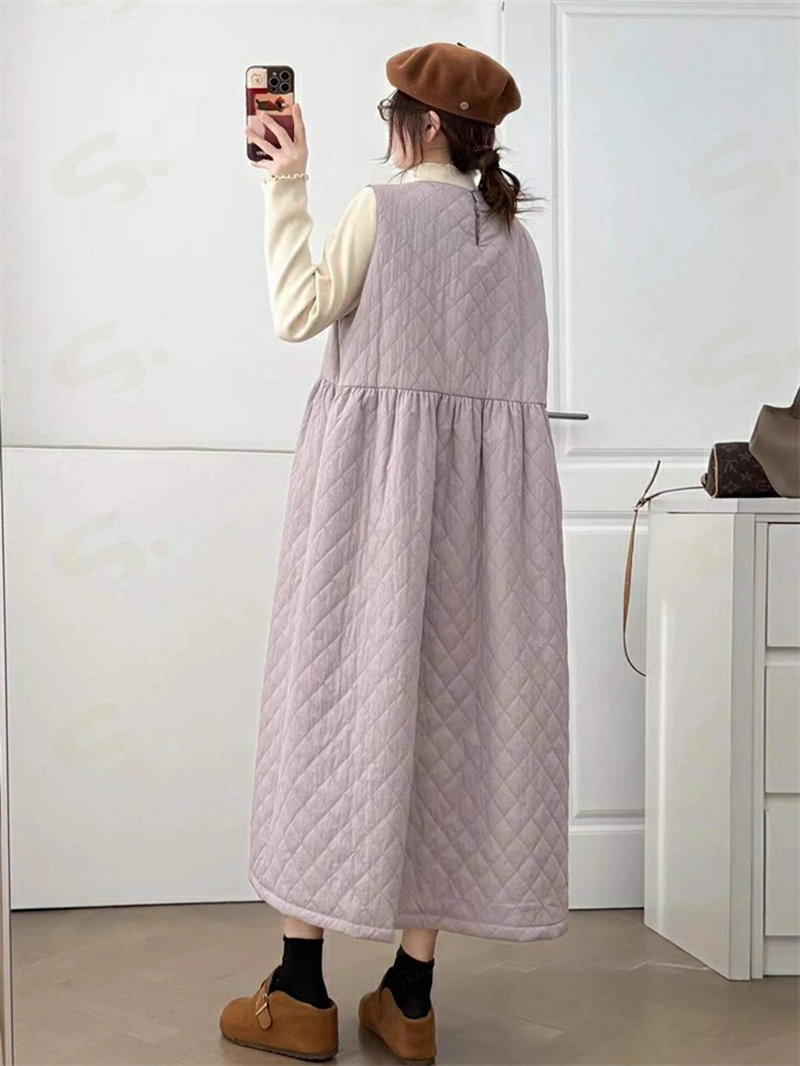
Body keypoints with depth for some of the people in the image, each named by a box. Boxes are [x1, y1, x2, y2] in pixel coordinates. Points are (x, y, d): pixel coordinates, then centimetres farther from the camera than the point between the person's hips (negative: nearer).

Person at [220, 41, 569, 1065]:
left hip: (373, 480, -5)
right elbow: (522, 382, 12)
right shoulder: (515, 238, 15)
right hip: (490, 494, 5)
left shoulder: (379, 209, -3)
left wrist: (287, 187, 5)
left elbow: (299, 313, -1)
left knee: (341, 698, 1)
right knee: (450, 704, 6)